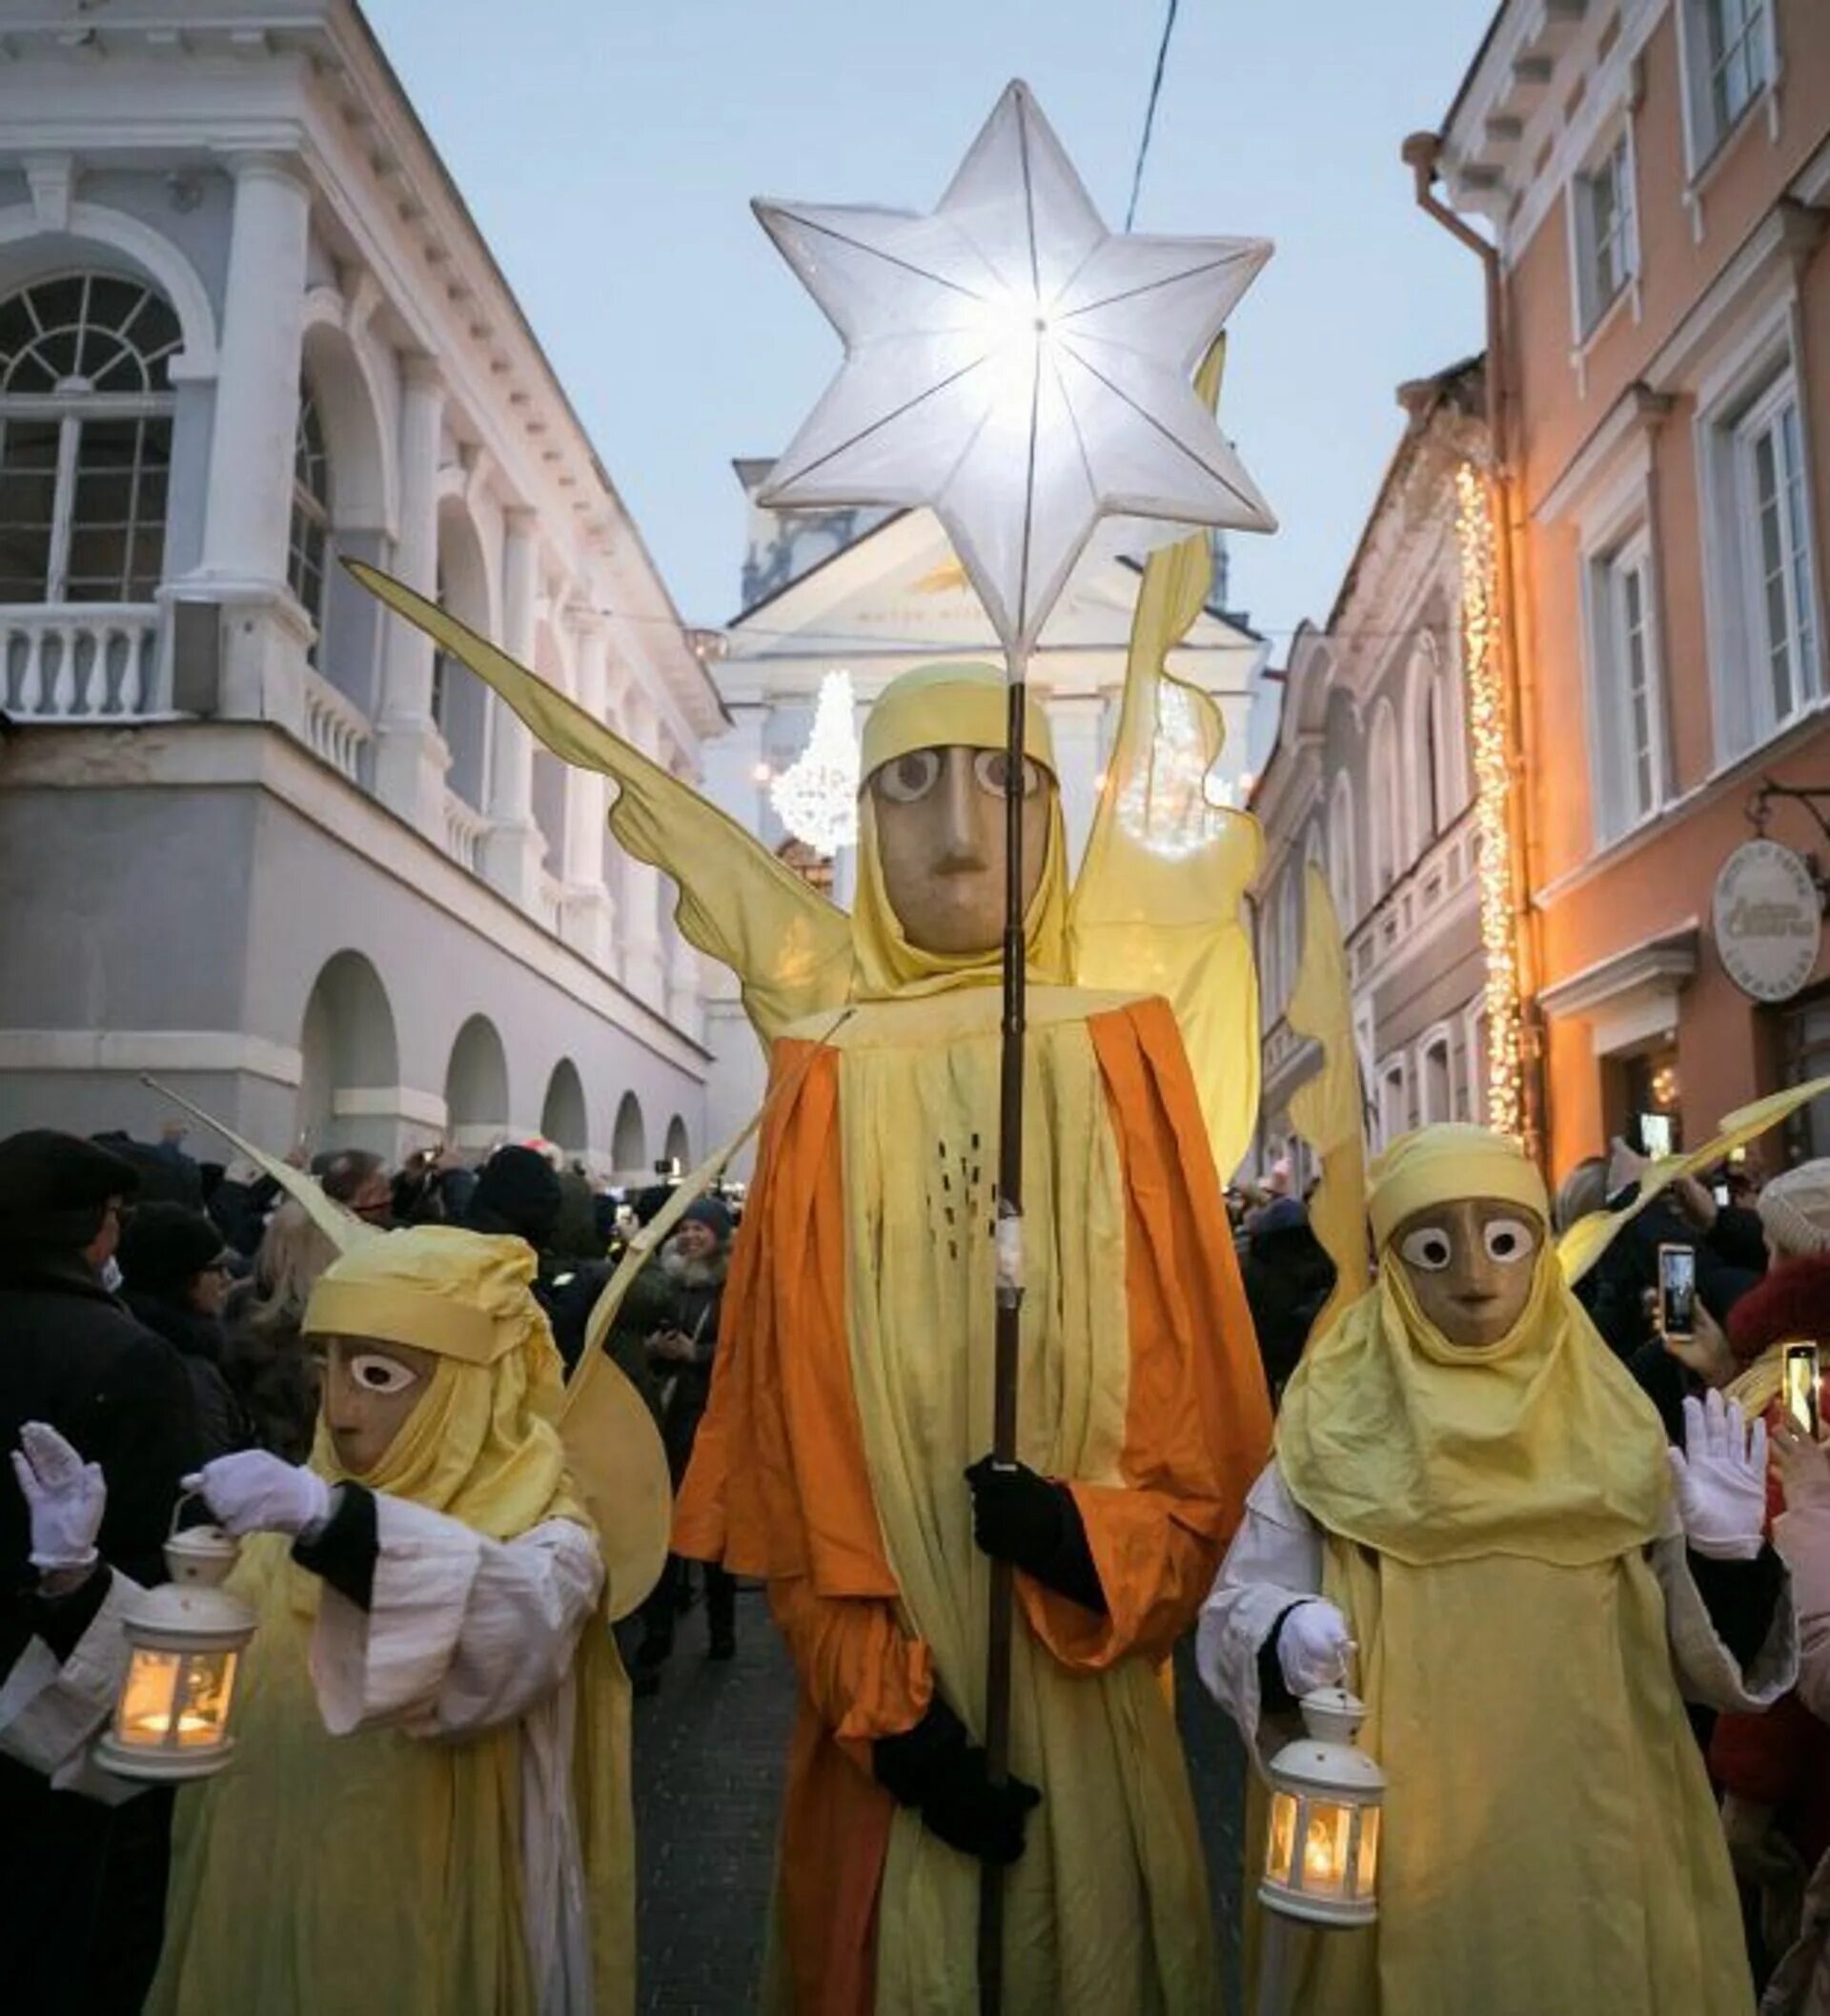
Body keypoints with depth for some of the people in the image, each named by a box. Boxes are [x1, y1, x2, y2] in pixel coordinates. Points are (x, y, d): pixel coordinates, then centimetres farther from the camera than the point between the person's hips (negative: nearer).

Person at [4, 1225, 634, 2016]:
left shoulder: (543, 1534, -14)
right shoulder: (300, 1516, 3)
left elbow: (518, 1630, -37)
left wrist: (330, 1521, -47)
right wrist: (84, 1583, -14)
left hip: (426, 1939, -4)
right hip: (270, 1912, 5)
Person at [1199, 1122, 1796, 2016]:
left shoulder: (1615, 1430, 1)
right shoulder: (1339, 1431, -6)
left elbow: (1702, 1661, 3)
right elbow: (1232, 1609, -6)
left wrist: (1725, 1558, -15)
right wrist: (1283, 1637, -27)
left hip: (1594, 1846, 2)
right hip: (1405, 1850, -2)